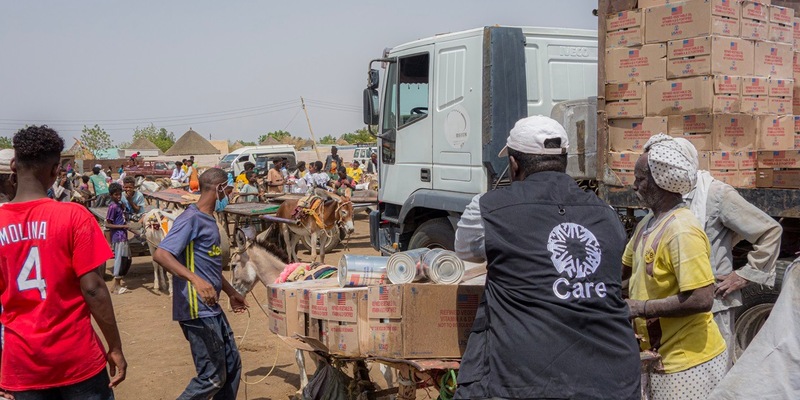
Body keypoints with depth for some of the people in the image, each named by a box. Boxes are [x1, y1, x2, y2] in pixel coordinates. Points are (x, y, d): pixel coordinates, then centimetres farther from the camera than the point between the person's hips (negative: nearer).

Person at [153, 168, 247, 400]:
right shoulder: (191, 219, -15)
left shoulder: (209, 219, 15)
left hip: (212, 309, 10)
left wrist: (231, 292, 31)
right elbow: (160, 255, -26)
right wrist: (196, 280, -37)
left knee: (232, 366, 15)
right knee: (212, 377, -4)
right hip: (198, 311, -10)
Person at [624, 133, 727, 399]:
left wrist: (641, 308, -19)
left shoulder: (682, 231, -21)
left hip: (688, 362, -8)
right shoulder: (649, 222, 6)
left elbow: (701, 299, -26)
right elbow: (623, 268, 17)